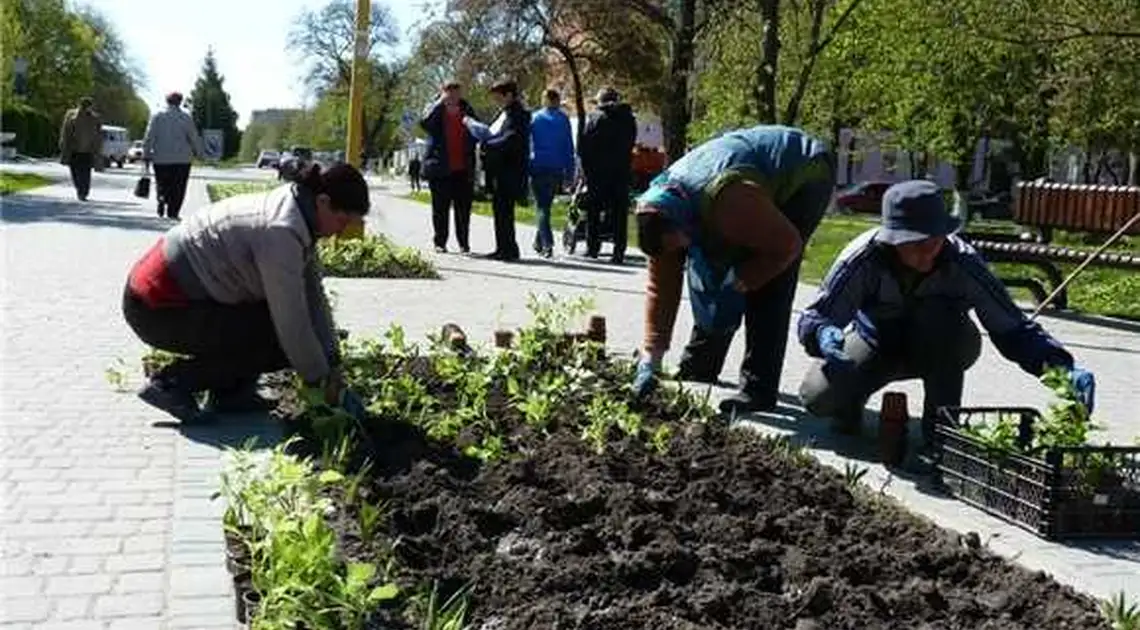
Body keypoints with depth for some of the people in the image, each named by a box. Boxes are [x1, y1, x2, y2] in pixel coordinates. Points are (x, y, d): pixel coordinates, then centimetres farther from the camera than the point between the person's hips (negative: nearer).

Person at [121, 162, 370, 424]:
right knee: (281, 342, -13)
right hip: (157, 309, -10)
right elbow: (292, 323, -23)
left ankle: (228, 392, 10)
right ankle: (171, 383, -6)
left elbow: (313, 297, 7)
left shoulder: (294, 211, 4)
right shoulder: (281, 231, -26)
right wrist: (321, 382, -10)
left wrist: (331, 367, 5)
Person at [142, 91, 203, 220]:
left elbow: (149, 136, 0)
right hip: (181, 159, -2)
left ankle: (161, 198, -17)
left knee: (162, 184, 12)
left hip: (161, 159, 2)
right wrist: (199, 152, 15)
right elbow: (194, 137, 1)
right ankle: (172, 213, -3)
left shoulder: (157, 116, 3)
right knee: (178, 188, 3)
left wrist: (146, 155, 4)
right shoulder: (185, 118, -1)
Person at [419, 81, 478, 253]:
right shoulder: (435, 110, 3)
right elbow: (424, 123, -19)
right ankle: (440, 242, 11)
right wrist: (440, 103, -17)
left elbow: (475, 134, 14)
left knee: (464, 208, 1)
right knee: (440, 208, 4)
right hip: (440, 169, -2)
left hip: (462, 169, 2)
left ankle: (464, 242, 8)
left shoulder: (467, 111, 11)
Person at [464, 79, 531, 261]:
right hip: (499, 170, 10)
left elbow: (509, 141, -20)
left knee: (504, 210, -8)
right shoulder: (504, 114, 20)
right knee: (499, 209, 12)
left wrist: (488, 145, -14)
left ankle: (509, 249, -4)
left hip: (509, 171, -10)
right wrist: (471, 123, 12)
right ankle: (502, 248, 18)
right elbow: (490, 133, 22)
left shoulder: (517, 116, -11)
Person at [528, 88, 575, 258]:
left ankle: (547, 244, -17)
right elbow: (569, 147, 4)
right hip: (556, 169, 2)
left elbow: (527, 143, 2)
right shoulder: (563, 119, 4)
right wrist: (569, 171, 7)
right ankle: (539, 242, 22)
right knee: (546, 205, 15)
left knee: (541, 207, -3)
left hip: (538, 167, -2)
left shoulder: (534, 118, 3)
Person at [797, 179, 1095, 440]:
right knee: (819, 397, -27)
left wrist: (1063, 368, -45)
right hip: (875, 343, 0)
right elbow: (813, 317, -29)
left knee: (939, 314, -35)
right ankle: (850, 403, 12)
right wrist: (824, 335, -54)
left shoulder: (962, 263, -30)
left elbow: (1013, 328, -29)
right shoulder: (864, 257, -30)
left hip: (942, 351, 1)